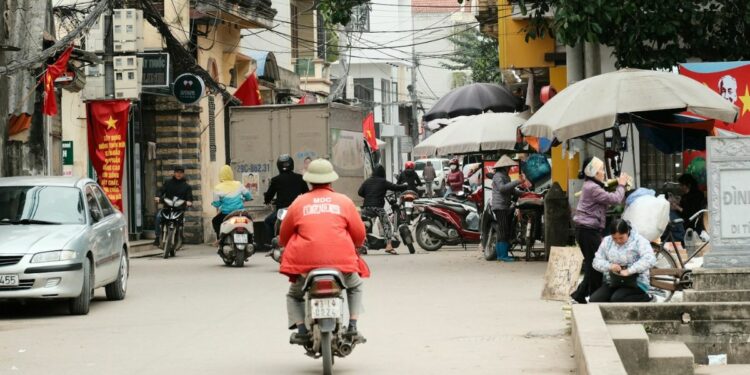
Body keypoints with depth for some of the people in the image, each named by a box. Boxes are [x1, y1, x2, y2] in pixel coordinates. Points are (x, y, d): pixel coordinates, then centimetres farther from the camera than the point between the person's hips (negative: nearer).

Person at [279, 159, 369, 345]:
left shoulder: (299, 203, 8)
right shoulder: (344, 201, 8)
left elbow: (283, 237, 15)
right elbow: (360, 235, 10)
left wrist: (295, 250, 36)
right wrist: (352, 246, 32)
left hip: (306, 262, 0)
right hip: (341, 261, 0)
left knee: (294, 295, 27)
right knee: (355, 287, 30)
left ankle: (301, 329, 4)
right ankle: (352, 327, 12)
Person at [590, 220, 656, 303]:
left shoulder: (639, 241, -8)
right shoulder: (607, 241, 8)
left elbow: (650, 260, -24)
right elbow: (596, 262, 6)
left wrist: (629, 271, -32)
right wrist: (609, 266, -16)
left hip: (635, 284, -5)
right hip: (612, 283, 5)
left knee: (616, 299, -33)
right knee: (594, 300, -19)